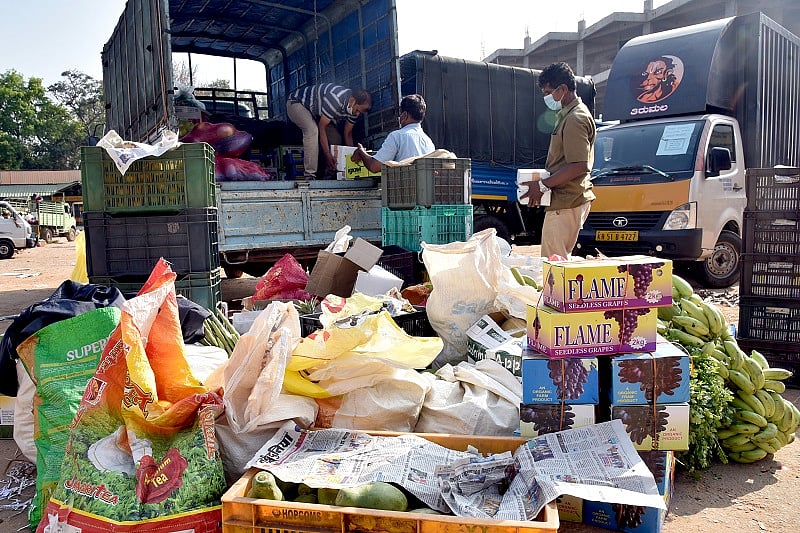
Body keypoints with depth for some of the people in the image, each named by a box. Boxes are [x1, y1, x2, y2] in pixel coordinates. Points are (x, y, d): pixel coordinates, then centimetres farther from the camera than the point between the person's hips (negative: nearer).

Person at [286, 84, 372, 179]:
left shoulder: (355, 107, -12)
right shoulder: (335, 99, -39)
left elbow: (348, 133, -1)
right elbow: (321, 128, -35)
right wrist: (327, 155, -37)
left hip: (315, 113, 9)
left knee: (335, 138, -4)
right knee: (313, 130, -34)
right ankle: (310, 175, -34)